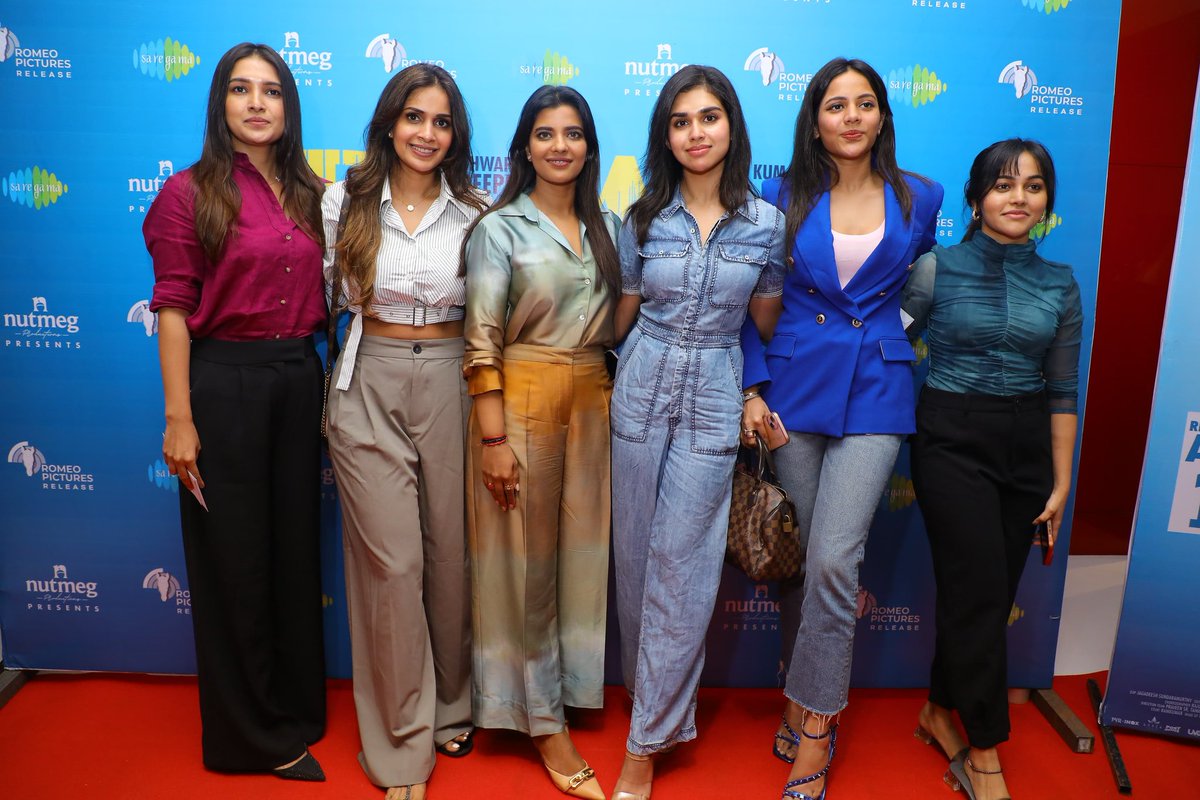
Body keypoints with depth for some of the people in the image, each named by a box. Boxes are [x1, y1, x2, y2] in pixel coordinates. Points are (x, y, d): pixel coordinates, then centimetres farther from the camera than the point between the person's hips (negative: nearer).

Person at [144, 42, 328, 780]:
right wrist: (179, 418, -13)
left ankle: (298, 712, 31)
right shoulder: (190, 192, -4)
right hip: (225, 381, -5)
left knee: (296, 547, 13)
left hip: (299, 378, 5)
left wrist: (328, 385, 8)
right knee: (235, 556, 6)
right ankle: (254, 734, 24)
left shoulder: (308, 193, 11)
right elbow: (173, 309, -8)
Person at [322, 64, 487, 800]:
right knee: (391, 562, 0)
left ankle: (452, 713, 31)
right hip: (372, 388, -1)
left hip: (451, 386, 1)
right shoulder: (345, 202, 3)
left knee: (451, 553, 7)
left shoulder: (476, 214, 5)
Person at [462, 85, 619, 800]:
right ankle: (544, 722, 17)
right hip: (522, 398, -5)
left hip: (594, 399, 5)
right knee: (525, 559, 3)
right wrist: (493, 437, -15)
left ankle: (565, 694, 31)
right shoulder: (499, 228, -5)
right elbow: (482, 339, -10)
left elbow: (617, 324, 15)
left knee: (582, 551, 11)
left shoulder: (606, 226, 11)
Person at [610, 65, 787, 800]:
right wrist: (621, 370, 13)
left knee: (680, 565, -1)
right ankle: (658, 697, 32)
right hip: (642, 388, 2)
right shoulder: (645, 218, 2)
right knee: (635, 554, 8)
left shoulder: (766, 222, -1)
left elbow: (765, 323, 8)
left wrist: (758, 394, 2)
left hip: (715, 397, -2)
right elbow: (625, 314, 11)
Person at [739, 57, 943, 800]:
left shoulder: (920, 198, 6)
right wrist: (754, 386, -4)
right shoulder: (782, 197, 3)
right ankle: (810, 697, 28)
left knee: (833, 559, -10)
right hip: (795, 386, 1)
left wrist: (899, 337, 13)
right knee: (796, 555, 7)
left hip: (875, 391, -1)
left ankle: (814, 725, 8)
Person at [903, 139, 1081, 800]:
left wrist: (1061, 482, 6)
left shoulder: (1059, 285, 5)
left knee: (990, 594, 8)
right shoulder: (936, 269, -4)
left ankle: (940, 712, 29)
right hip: (952, 441, -4)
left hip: (1026, 447, 4)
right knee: (981, 591, -6)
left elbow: (1062, 390, 6)